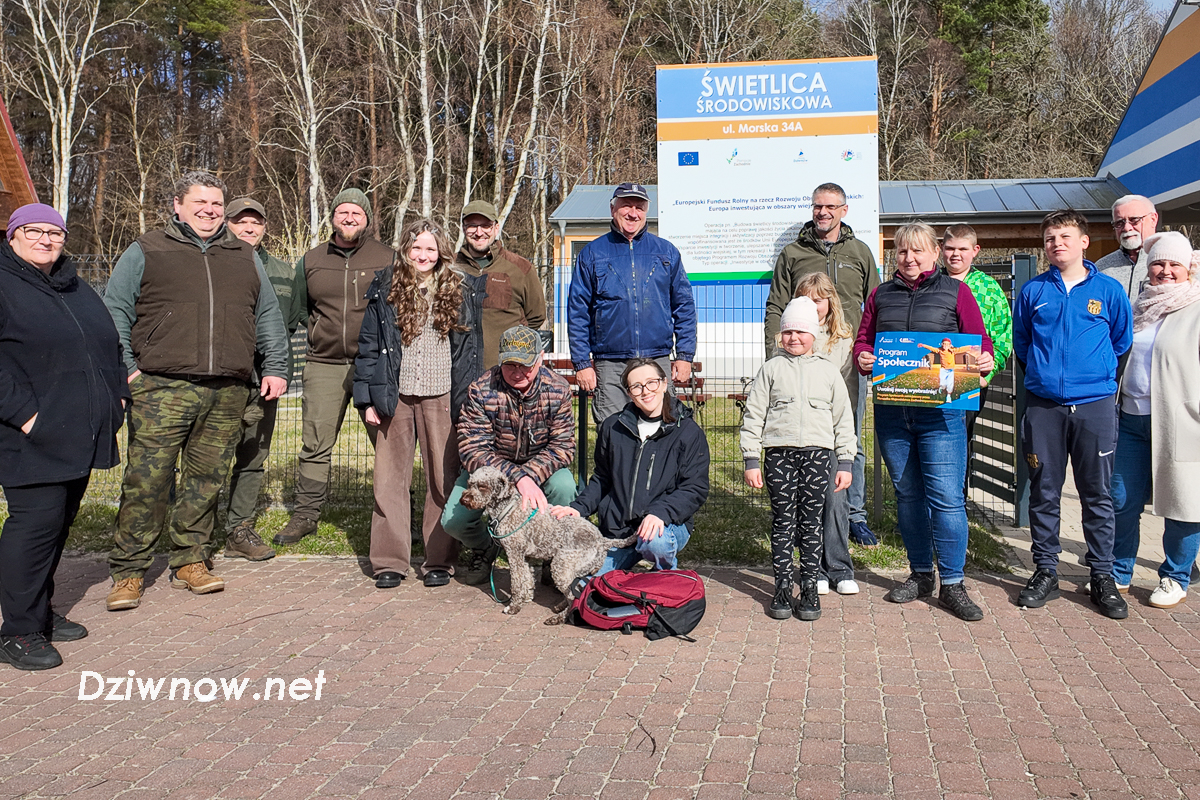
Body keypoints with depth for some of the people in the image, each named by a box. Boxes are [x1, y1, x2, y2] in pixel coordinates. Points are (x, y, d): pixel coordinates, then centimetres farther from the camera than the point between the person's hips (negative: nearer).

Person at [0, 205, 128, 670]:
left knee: (60, 523, 13)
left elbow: (109, 345, 26)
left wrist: (116, 397, 15)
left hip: (81, 436, 8)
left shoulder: (77, 290, 19)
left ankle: (40, 612, 26)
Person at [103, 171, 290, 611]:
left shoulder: (244, 257, 19)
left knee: (206, 480, 6)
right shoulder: (146, 252, 9)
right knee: (146, 480, -5)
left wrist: (275, 368, 13)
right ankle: (128, 571, 6)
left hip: (228, 393, 3)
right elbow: (115, 313, 7)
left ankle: (190, 562, 18)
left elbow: (268, 317, 21)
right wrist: (125, 368, -2)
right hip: (163, 389, -3)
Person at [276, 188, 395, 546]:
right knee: (315, 445, 5)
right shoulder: (311, 261, 13)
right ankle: (305, 514, 18)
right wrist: (323, 333, 16)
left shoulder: (388, 258, 4)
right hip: (324, 365, 3)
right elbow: (302, 307, 26)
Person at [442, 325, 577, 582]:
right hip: (490, 468, 0)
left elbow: (563, 445, -17)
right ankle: (484, 549, 17)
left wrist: (530, 474, -37)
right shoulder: (481, 391, -23)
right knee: (453, 520, -21)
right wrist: (517, 478, -41)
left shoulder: (557, 389, -17)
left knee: (563, 487, -32)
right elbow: (472, 450, -27)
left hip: (541, 466, 0)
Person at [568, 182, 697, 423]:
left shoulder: (666, 252, 12)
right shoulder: (592, 254, 8)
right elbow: (577, 312, 6)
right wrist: (581, 363, -1)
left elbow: (684, 306, 12)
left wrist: (685, 355, 4)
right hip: (610, 366, -1)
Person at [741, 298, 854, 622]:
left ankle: (810, 588, 15)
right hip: (779, 453, -1)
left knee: (811, 522, 5)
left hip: (818, 452, 1)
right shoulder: (771, 368, 6)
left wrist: (845, 462, 7)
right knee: (783, 521, 3)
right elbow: (754, 415, 5)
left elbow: (843, 419, 12)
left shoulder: (829, 371, 10)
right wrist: (751, 460, -1)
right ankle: (782, 587, 12)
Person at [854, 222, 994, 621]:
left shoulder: (955, 291, 6)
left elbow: (980, 341, 5)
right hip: (891, 410, 3)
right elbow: (863, 339, 14)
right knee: (908, 494, 11)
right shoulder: (881, 295, 14)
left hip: (941, 411, -3)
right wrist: (862, 358, -8)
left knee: (946, 497, -6)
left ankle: (952, 584, 5)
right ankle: (921, 574, 25)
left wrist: (984, 360, -16)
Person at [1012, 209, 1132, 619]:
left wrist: (1103, 380, 13)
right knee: (1043, 493, 7)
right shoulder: (1033, 291, 6)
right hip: (1043, 405, 1)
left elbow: (1122, 345, 13)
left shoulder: (1109, 290, 3)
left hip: (1095, 405, -1)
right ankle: (1045, 572, 18)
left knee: (1098, 494, 5)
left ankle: (1102, 577, 17)